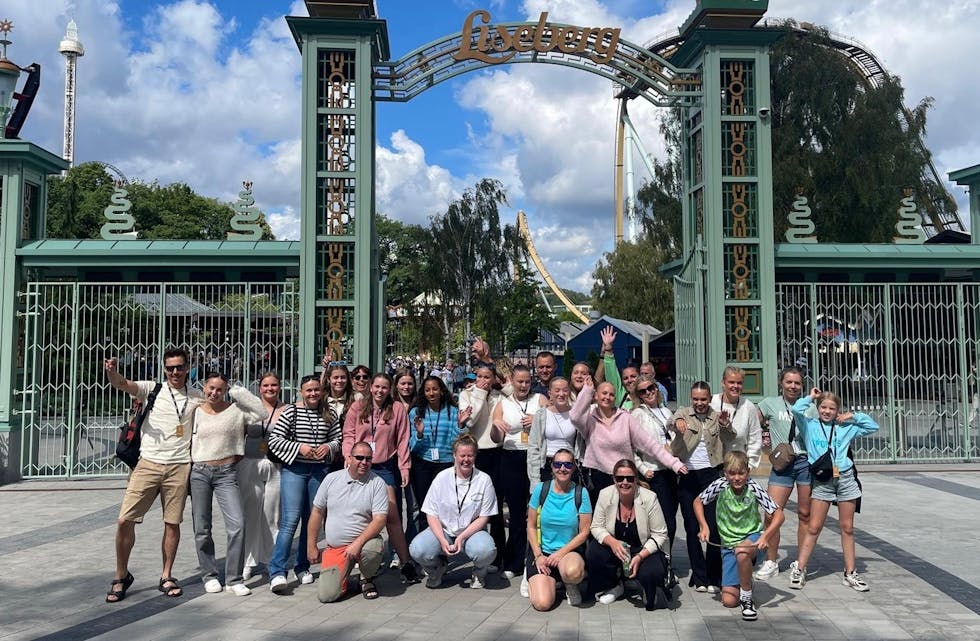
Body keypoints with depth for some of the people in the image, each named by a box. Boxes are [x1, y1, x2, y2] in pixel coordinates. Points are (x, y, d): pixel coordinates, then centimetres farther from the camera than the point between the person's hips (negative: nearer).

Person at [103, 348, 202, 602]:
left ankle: (166, 577, 22)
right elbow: (123, 383, -14)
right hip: (148, 464, -1)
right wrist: (112, 372, -35)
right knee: (125, 520, -4)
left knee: (172, 523, 7)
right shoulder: (152, 389, 3)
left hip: (180, 467, 1)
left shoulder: (196, 397, 8)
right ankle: (121, 576, 16)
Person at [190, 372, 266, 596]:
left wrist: (239, 392, -6)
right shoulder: (195, 412, 8)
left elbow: (261, 412, -9)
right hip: (199, 472, 2)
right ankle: (209, 575, 23)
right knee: (202, 529, 7)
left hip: (227, 473, -1)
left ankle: (234, 579, 0)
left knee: (237, 525, -11)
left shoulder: (235, 410, 3)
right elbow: (188, 441, 12)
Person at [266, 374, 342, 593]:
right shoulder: (291, 412, -2)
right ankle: (276, 571, -9)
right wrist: (299, 447, -16)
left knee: (312, 520, 10)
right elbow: (274, 440, -5)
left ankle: (303, 567, 23)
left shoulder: (330, 415, 8)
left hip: (319, 471, 4)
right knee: (290, 520, -12)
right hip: (294, 469, -4)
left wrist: (329, 446, -7)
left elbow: (338, 439, 15)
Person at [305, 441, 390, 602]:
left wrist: (358, 543, -25)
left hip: (364, 541, -1)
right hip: (334, 548, 2)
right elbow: (317, 512, 10)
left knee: (373, 548, -37)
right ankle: (345, 581, 21)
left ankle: (367, 579, -2)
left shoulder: (378, 483, -5)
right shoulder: (332, 478, 4)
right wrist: (311, 546, 7)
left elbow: (380, 520, -13)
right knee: (326, 595, -16)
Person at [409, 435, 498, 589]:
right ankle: (437, 569, 10)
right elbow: (432, 514, -3)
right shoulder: (442, 478, -3)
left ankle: (479, 573, 5)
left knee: (486, 550, -34)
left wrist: (462, 537, -18)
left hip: (472, 531, -1)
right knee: (418, 549, -28)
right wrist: (442, 541, -18)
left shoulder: (484, 480, -5)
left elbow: (483, 517, -4)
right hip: (443, 530, 1)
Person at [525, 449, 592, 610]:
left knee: (573, 571, -38)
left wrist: (561, 552, -13)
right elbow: (531, 526, 3)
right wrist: (538, 555, -8)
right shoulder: (540, 489, -3)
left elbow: (584, 532, -3)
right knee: (542, 603, -21)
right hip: (542, 550, 0)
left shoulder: (581, 494, -5)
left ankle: (570, 585, 1)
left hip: (570, 551, 0)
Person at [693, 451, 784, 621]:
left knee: (741, 552, -41)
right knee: (729, 601, -6)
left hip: (752, 537, -2)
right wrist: (704, 527, -13)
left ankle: (747, 598, -16)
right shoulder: (720, 485, -15)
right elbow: (698, 502, 0)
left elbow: (778, 514, -15)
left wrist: (765, 536, -30)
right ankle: (744, 582, 30)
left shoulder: (753, 488, -17)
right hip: (728, 543, 2)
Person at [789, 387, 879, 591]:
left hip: (846, 479, 2)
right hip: (821, 481, -2)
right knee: (813, 528, -2)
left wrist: (853, 416, 7)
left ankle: (850, 573, 18)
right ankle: (799, 569, 5)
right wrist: (811, 397, 0)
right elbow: (797, 410, -15)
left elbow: (873, 426, 15)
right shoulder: (810, 426, 3)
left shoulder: (845, 428, 10)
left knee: (847, 528, 9)